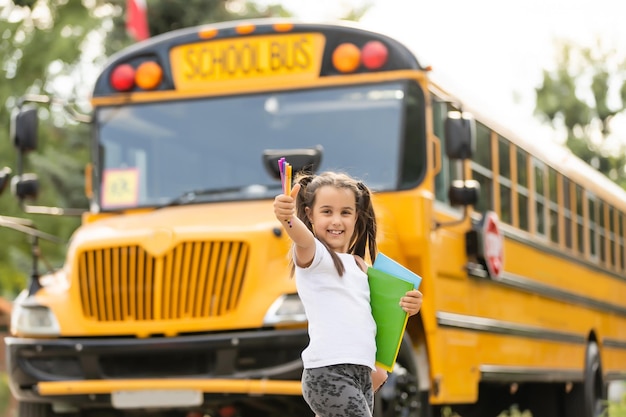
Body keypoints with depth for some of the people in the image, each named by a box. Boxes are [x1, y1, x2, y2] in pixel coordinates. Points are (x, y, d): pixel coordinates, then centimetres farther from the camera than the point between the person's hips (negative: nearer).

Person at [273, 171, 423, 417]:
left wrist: (404, 308, 6)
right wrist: (287, 218, -50)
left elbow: (370, 317, 27)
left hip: (362, 375, 8)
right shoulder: (313, 255, -4)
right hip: (328, 373, -8)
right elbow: (302, 239, -27)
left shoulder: (359, 265, 18)